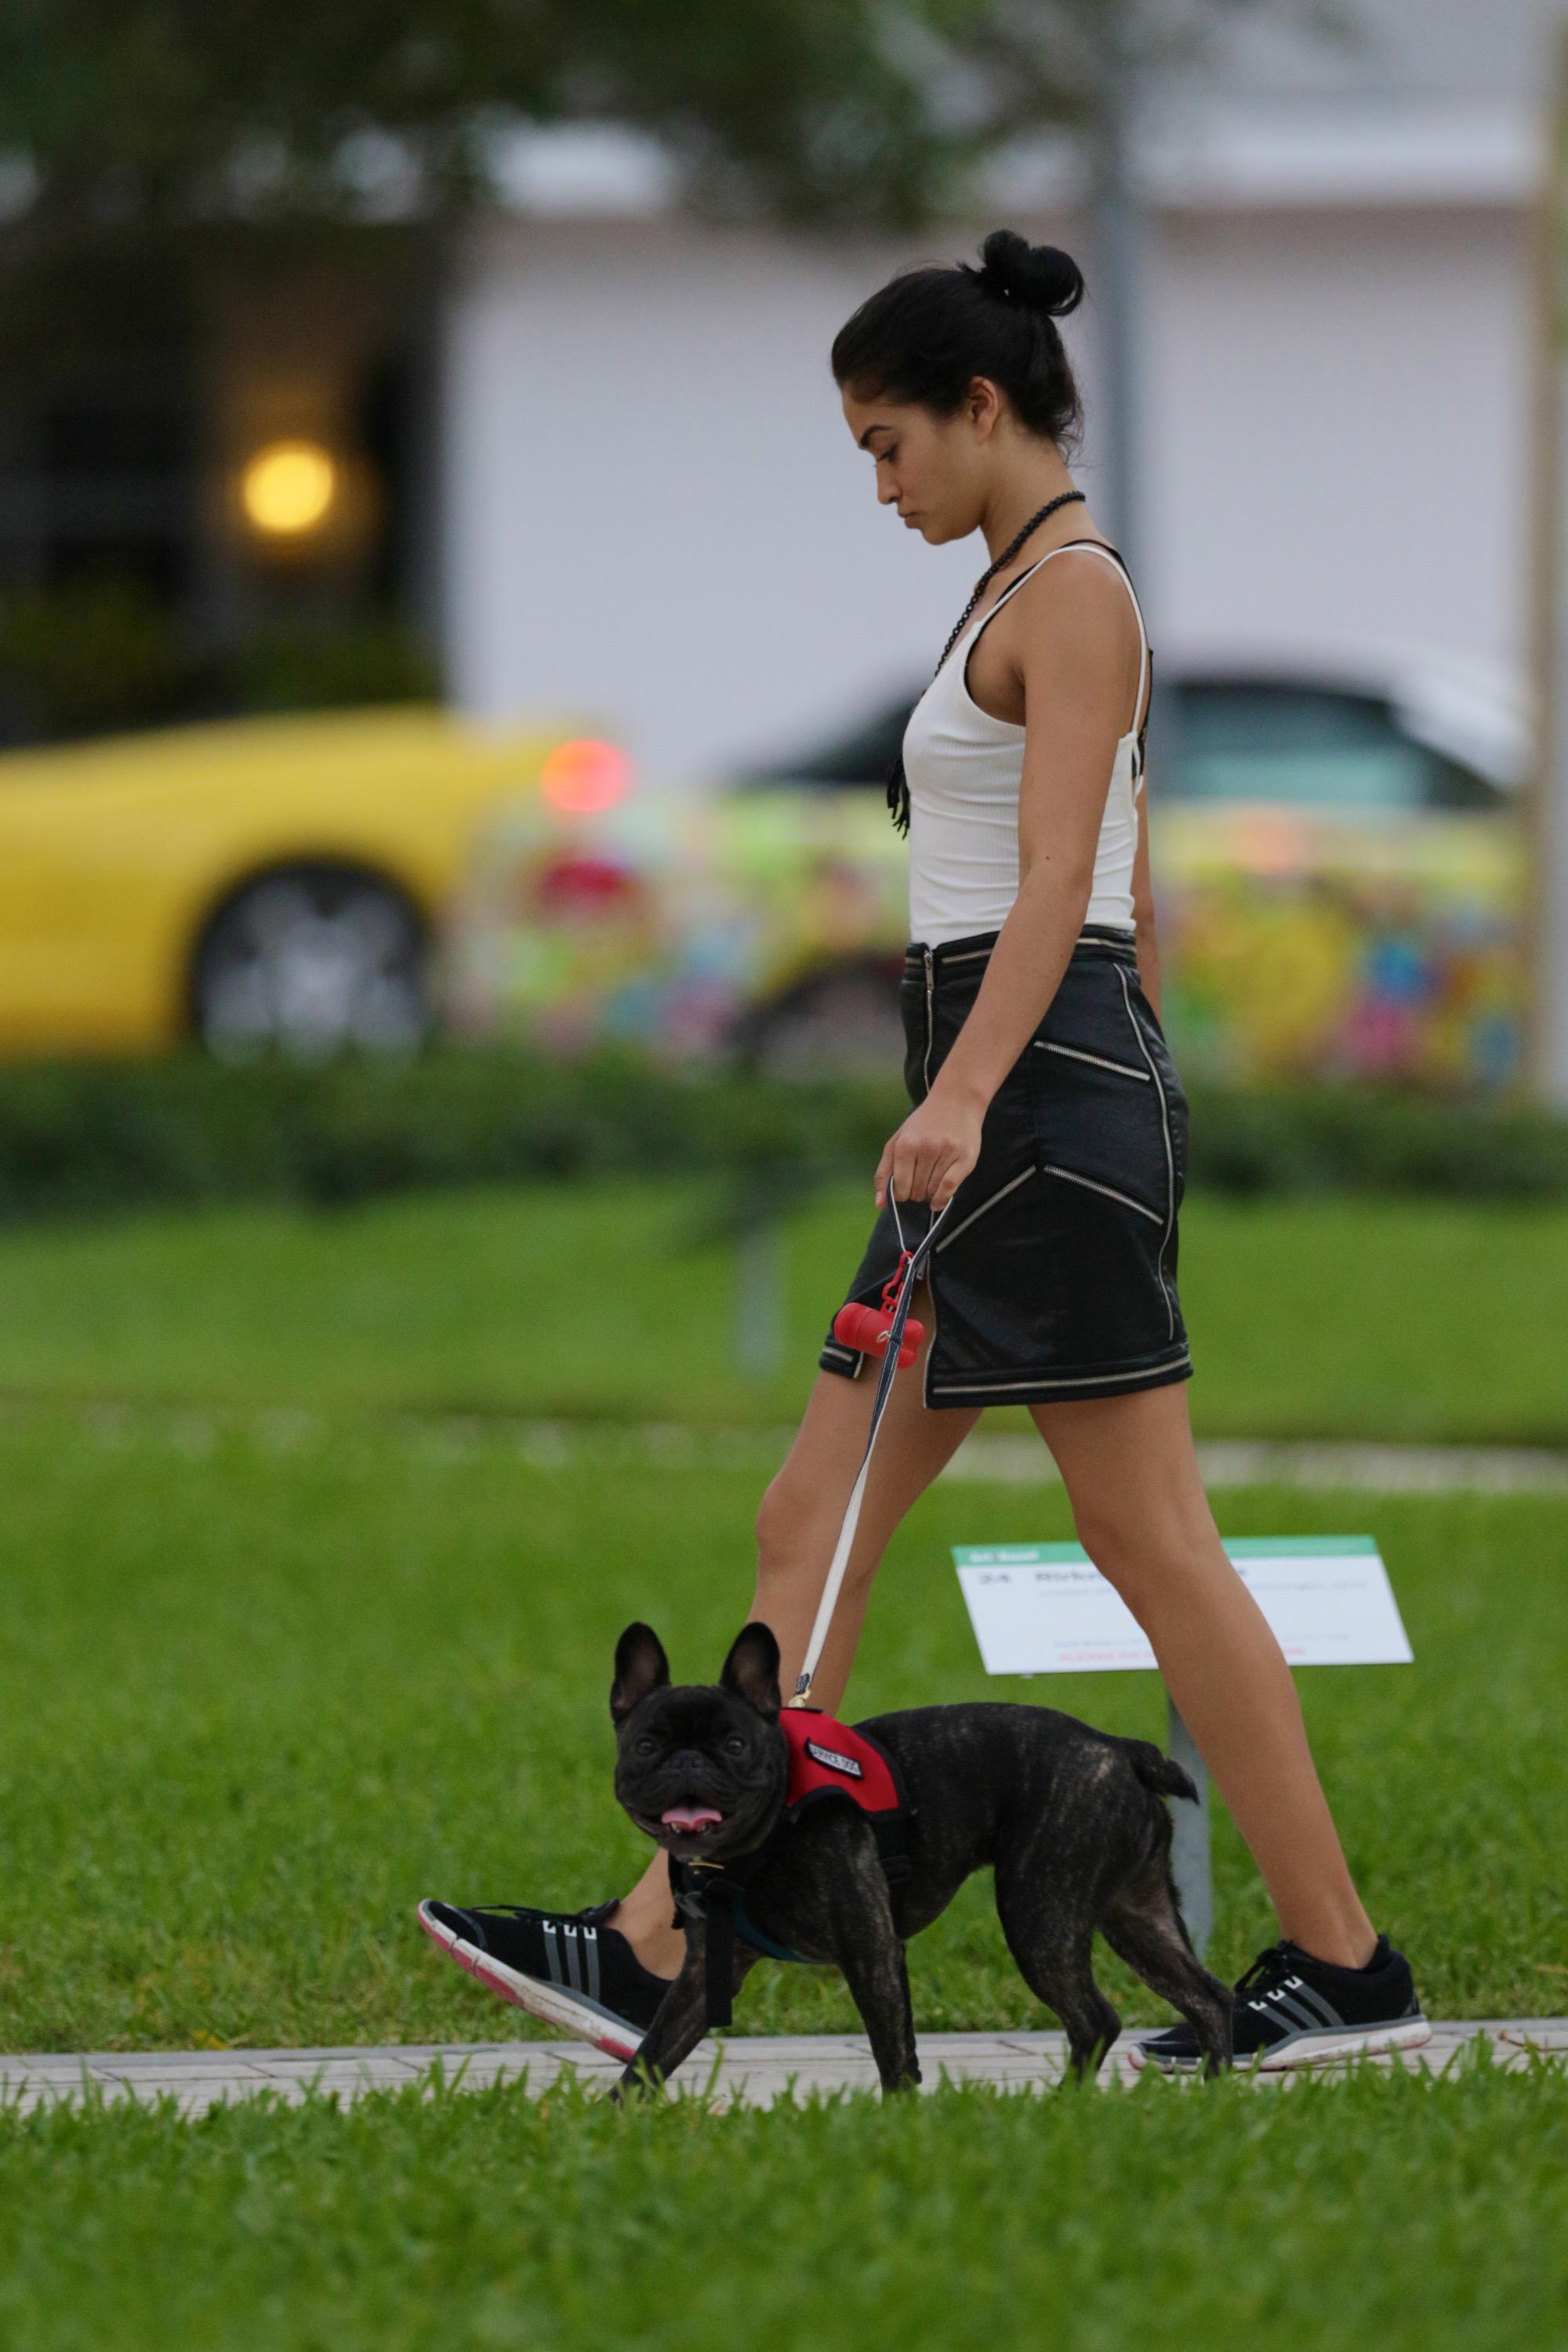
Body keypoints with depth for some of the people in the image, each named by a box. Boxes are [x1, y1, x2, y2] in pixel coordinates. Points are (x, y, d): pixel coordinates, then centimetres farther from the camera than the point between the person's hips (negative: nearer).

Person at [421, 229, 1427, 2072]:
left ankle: (1344, 1966, -3)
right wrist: (1133, 1145, 27)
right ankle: (653, 1954, 4)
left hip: (1046, 1080, -10)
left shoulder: (1070, 590, -9)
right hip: (996, 1107, 10)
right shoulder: (1039, 593, 20)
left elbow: (1060, 880, -22)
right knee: (812, 1526, 6)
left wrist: (963, 1094, -33)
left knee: (1148, 1542, -7)